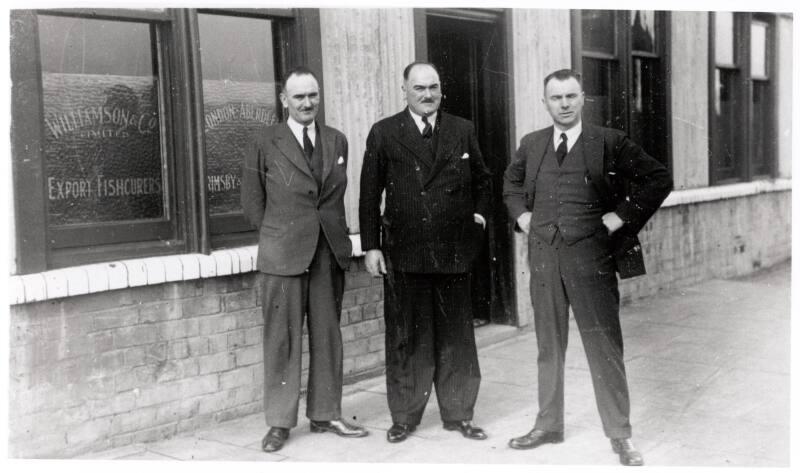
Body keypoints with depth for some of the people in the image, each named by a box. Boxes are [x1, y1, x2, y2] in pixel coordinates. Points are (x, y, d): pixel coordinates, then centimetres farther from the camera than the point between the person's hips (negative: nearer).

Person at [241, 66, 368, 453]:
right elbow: (252, 201, 5)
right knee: (282, 339, 0)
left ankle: (325, 415, 20)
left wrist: (334, 232, 11)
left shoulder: (337, 141, 10)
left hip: (330, 251, 4)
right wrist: (279, 236, 5)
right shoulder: (265, 144, -1)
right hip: (283, 256, -3)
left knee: (327, 337, 9)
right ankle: (279, 422, 10)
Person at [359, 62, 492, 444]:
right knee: (405, 338, 5)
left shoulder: (463, 131, 8)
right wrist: (371, 246, -3)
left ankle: (458, 414, 20)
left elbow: (481, 179, 20)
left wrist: (479, 214, 6)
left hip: (453, 250, 2)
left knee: (456, 337, 8)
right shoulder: (384, 133, 2)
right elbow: (369, 194, 1)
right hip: (403, 253, -2)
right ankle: (404, 418, 17)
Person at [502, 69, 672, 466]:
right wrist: (521, 214, 11)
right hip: (544, 257, 4)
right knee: (548, 346, 13)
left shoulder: (609, 142, -3)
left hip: (591, 256, -4)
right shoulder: (531, 145, 9)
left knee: (604, 347, 1)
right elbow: (510, 182, 27)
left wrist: (622, 216, -7)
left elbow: (659, 179, -2)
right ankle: (548, 426, 25)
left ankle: (620, 435, 12)